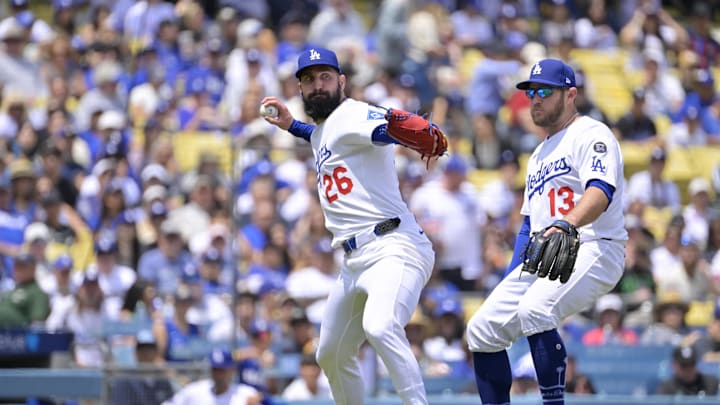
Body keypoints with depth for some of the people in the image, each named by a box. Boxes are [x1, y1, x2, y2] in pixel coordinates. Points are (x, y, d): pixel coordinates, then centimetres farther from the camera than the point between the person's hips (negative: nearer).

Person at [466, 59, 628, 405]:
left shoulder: (591, 135, -5)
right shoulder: (539, 155, 25)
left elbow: (601, 190, -24)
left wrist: (567, 225, -44)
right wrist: (510, 283, 17)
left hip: (593, 250, -10)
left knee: (533, 312, -33)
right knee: (482, 329, 3)